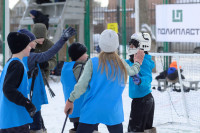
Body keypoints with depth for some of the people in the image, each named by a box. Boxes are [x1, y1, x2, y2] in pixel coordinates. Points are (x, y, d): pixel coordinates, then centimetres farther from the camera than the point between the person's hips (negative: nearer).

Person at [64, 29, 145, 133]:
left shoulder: (92, 63, -9)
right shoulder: (122, 64, 0)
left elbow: (81, 86, -10)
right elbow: (133, 72, 22)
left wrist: (70, 100, 3)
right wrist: (138, 61, 43)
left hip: (92, 112, -2)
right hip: (113, 113, 3)